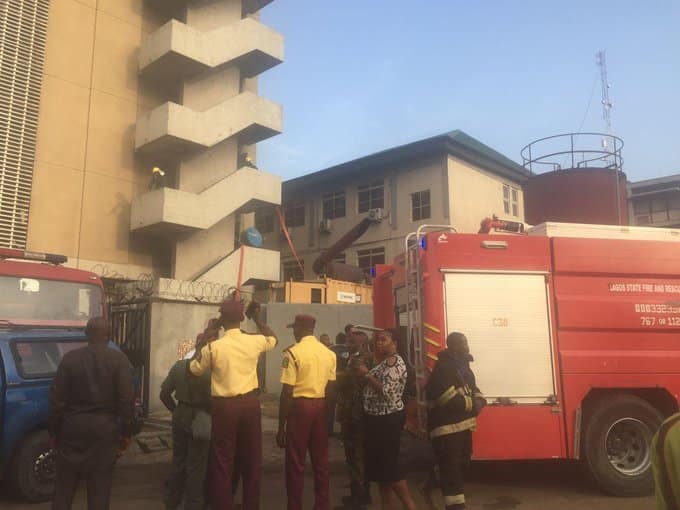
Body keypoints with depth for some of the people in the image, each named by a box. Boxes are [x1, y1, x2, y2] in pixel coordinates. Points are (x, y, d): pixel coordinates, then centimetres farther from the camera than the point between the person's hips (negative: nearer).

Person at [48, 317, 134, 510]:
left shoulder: (70, 358, -3)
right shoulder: (118, 359, -7)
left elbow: (56, 398, -2)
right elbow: (127, 399, -11)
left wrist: (53, 430, 8)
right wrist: (126, 433, -2)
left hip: (72, 428, 1)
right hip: (105, 430, -1)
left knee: (64, 485, 15)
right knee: (99, 486, 8)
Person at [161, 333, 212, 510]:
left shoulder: (179, 366, -2)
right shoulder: (208, 370, -19)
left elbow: (164, 393, 3)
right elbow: (211, 399, -21)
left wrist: (175, 410, 16)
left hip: (180, 415, 6)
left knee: (178, 460, 21)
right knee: (196, 464, 8)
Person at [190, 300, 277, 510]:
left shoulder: (213, 347, -10)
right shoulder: (255, 342, -3)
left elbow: (195, 370, 7)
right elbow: (274, 339, 20)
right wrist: (256, 318, 24)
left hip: (224, 406, -2)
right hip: (250, 403, 3)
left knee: (222, 461, 7)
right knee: (251, 459, 13)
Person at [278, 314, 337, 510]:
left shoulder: (293, 353, -12)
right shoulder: (329, 353, 6)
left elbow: (287, 392, -14)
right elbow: (331, 388, 10)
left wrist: (281, 426, -8)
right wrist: (328, 415, 20)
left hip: (300, 406, -6)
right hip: (321, 406, 6)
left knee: (296, 462, 7)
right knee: (321, 459, 16)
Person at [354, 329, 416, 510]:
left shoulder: (395, 361, -15)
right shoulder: (383, 362, 15)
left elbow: (386, 391, -24)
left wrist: (366, 374, -17)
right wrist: (362, 371, 5)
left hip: (388, 420, -10)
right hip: (376, 419, 10)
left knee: (389, 466, -4)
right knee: (378, 465, 13)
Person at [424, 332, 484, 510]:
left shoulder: (462, 365, 13)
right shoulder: (443, 367, -18)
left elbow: (472, 388, 19)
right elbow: (450, 399, -24)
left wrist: (479, 400, -2)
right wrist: (472, 404, -13)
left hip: (463, 425, 10)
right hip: (447, 427, -10)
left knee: (462, 464, 20)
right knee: (451, 468, -5)